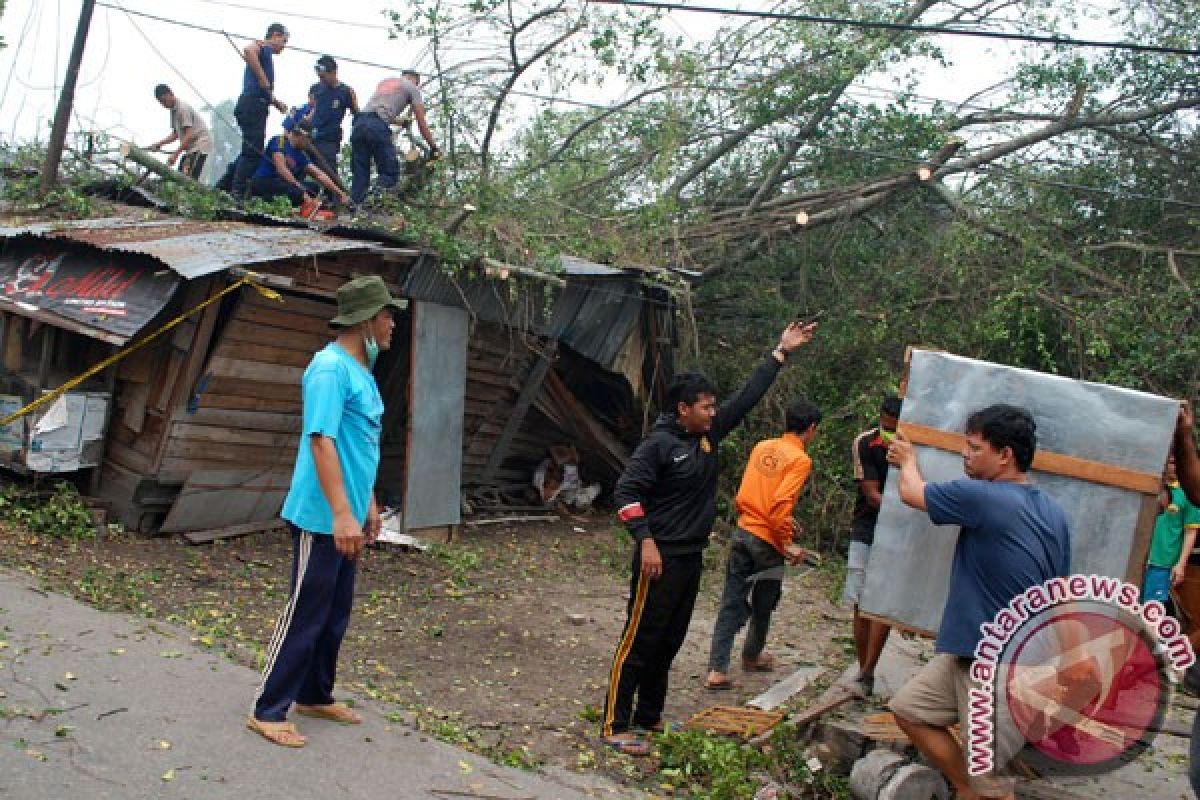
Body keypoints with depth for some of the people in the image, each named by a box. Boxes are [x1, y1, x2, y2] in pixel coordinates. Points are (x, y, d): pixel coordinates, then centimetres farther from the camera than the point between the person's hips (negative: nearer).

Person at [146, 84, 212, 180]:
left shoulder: (183, 108, -15)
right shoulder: (173, 110, 14)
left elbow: (189, 135, -22)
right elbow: (176, 134, 20)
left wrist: (175, 154, -24)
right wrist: (159, 144, 7)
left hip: (199, 145, -10)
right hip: (190, 147, 10)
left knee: (189, 179, -21)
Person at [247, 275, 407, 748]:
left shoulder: (361, 370, 12)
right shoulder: (331, 367, -18)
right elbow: (322, 441, -25)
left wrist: (368, 503, 23)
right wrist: (341, 514, -29)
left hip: (347, 516, 9)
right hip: (324, 517, -9)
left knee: (336, 613, 17)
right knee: (306, 614, -2)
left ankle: (314, 696, 30)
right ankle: (268, 711, 9)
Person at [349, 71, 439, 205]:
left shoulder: (385, 81, 33)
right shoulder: (412, 87, 15)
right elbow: (422, 123, 11)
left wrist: (402, 121, 58)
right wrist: (434, 148, 19)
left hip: (358, 124, 7)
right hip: (378, 127, -6)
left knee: (360, 176, 6)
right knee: (390, 174, -3)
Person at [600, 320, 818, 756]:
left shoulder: (709, 434, 8)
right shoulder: (658, 444, -14)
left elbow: (748, 396, 13)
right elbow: (626, 491, -17)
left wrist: (781, 352, 13)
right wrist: (646, 540, -25)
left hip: (691, 558, 9)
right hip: (660, 557, -8)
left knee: (670, 642, 15)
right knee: (639, 641, -4)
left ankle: (649, 717, 27)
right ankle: (613, 726, 3)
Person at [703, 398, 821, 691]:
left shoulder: (762, 446, 8)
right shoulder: (801, 460, -11)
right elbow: (780, 503, -21)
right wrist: (787, 544, -12)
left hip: (742, 532, 5)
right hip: (768, 541, -5)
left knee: (732, 603, 5)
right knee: (763, 606, 18)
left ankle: (717, 670, -1)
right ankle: (752, 656, 37)